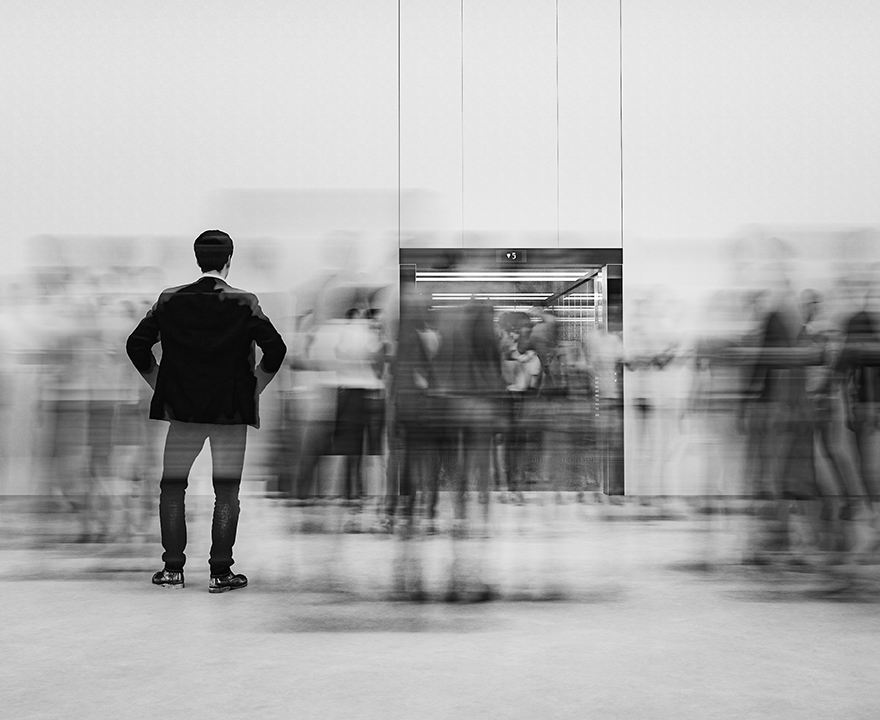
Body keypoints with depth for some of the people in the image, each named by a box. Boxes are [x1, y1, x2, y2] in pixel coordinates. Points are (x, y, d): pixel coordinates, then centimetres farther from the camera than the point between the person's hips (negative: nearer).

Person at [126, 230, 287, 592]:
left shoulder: (170, 300, 0)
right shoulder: (244, 303, -6)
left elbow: (136, 345, 0)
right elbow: (276, 348, -12)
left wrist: (159, 383, 11)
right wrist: (254, 386, 1)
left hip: (181, 408, 2)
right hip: (231, 411, -1)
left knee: (172, 487, 14)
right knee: (226, 490, 6)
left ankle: (173, 569, 14)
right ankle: (220, 572, 7)